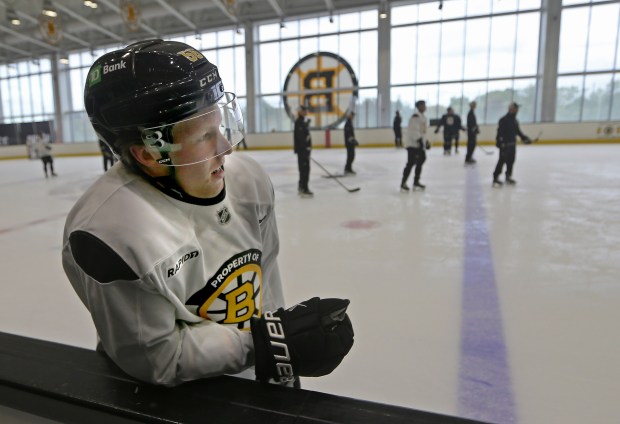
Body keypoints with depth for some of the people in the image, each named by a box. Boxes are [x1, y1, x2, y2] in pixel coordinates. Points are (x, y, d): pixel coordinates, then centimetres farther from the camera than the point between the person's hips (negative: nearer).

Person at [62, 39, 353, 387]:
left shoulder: (248, 179, -16)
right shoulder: (109, 232, -34)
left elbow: (264, 278, -6)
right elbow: (157, 359, -25)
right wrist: (273, 342, -29)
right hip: (167, 404, -3)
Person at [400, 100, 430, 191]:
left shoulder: (422, 116, 18)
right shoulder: (415, 116, -14)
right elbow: (414, 130, -23)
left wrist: (426, 141, 23)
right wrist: (419, 140, -28)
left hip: (419, 144, 11)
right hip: (413, 144, -11)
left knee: (421, 160, 15)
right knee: (411, 162, -13)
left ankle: (416, 182, 24)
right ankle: (403, 183, -8)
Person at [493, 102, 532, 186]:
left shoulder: (515, 120, 14)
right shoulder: (504, 120, -13)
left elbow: (518, 131, 25)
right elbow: (500, 132, -19)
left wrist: (524, 138, 17)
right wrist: (500, 142, -26)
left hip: (512, 144, 9)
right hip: (505, 144, -9)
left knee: (511, 160, 13)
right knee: (502, 160, -11)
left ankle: (508, 177, 25)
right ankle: (495, 178, -8)